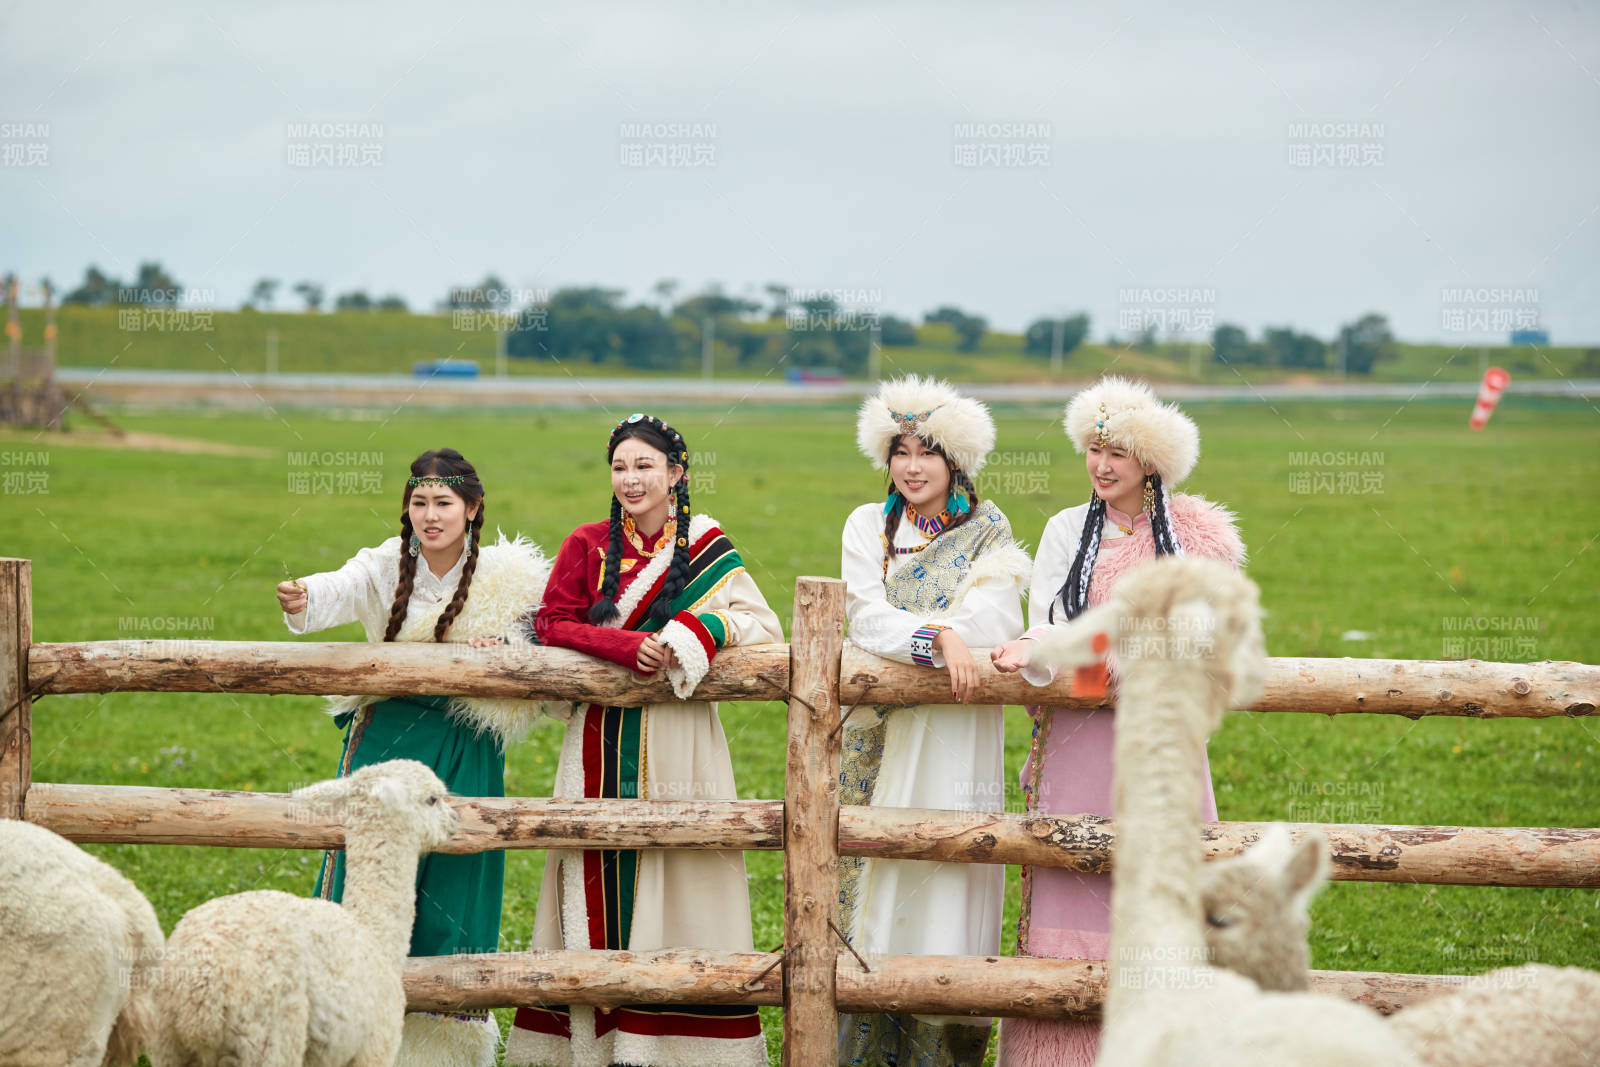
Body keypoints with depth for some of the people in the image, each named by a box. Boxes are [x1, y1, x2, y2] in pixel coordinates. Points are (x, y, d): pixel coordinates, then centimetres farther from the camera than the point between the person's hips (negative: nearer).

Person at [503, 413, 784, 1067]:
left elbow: (763, 626, -3)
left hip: (679, 741, 0)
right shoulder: (588, 545, 5)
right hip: (603, 740, 1)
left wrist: (699, 630, -20)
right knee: (603, 878, -1)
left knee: (679, 876, -4)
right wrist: (629, 647, -16)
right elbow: (551, 623, -2)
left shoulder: (706, 548, 4)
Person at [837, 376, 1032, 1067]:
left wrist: (903, 631, -16)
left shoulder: (986, 530, 6)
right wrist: (940, 636, -23)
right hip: (883, 726, 1)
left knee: (946, 874, -4)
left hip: (956, 729, -1)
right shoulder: (869, 525, 7)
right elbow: (867, 620, -7)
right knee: (877, 864, -2)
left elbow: (995, 620, -8)